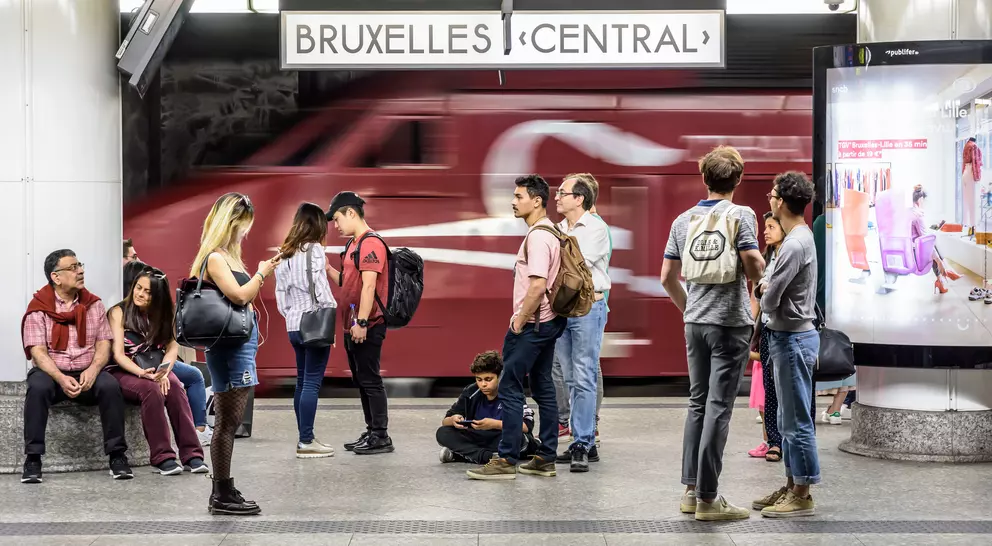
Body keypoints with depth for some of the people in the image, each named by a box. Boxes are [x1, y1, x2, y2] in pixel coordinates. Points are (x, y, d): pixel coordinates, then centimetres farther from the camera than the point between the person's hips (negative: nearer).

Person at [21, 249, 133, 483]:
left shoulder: (94, 305, 9)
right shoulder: (38, 308, -1)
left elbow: (104, 344, 3)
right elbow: (37, 351, -9)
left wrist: (92, 370, -18)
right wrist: (61, 379, -26)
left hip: (87, 373, 2)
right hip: (51, 372, -2)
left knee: (110, 385, -30)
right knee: (38, 387, -35)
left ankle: (117, 456, -20)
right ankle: (32, 459, -29)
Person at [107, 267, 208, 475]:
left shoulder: (163, 315, 10)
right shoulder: (119, 312, -3)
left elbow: (172, 348, -1)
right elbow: (118, 354, -11)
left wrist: (164, 371, -22)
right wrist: (142, 373, -28)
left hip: (153, 370, 3)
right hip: (123, 372, -3)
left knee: (174, 386, -30)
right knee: (151, 390, -35)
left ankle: (191, 454, -33)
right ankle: (162, 457, -33)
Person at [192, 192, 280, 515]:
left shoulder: (230, 256, 16)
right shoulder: (214, 258, -12)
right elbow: (239, 295, -20)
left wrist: (263, 273, 11)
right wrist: (262, 273, -8)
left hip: (242, 342, 10)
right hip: (228, 346, -10)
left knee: (228, 422, 11)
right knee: (227, 422, -6)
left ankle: (223, 491, 17)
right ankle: (222, 496, -1)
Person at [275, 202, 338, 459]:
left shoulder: (285, 254, 13)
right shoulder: (314, 250, -10)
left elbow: (281, 293, 14)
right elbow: (320, 288, -15)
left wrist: (289, 315, 18)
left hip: (294, 325, 8)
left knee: (302, 381, 13)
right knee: (312, 382, -6)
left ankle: (304, 438, 16)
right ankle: (306, 442, -7)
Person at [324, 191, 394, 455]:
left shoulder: (370, 243, -13)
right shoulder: (353, 244, 17)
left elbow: (368, 285, -20)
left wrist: (361, 322, -23)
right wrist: (327, 268, 8)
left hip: (367, 327, -10)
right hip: (352, 326, 10)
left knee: (370, 380, -7)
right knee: (361, 381, 12)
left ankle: (381, 437, -3)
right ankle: (371, 433, 19)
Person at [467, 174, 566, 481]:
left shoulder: (537, 236, -18)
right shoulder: (551, 232, 14)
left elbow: (537, 285, -26)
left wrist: (519, 321, -17)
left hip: (530, 325, -10)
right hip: (548, 321, 10)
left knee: (510, 389, -6)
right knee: (543, 387, 11)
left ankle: (506, 460, -4)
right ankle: (546, 459, 15)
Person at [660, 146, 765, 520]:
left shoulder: (683, 220, 8)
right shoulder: (741, 215, -7)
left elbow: (667, 277, 10)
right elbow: (753, 267, -16)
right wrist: (761, 277, 7)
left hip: (694, 323, 5)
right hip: (730, 322, -5)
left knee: (698, 403, 14)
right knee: (718, 407, -3)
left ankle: (691, 490, 17)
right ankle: (708, 499, -1)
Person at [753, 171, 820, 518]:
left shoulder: (794, 245, -20)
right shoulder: (802, 237, 12)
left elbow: (769, 301, -19)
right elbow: (775, 289, 17)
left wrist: (763, 293, 1)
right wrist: (765, 288, -3)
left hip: (793, 338, -10)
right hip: (794, 335, 10)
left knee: (796, 420, -4)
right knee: (789, 419, 16)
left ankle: (802, 495, 1)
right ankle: (792, 485, 23)